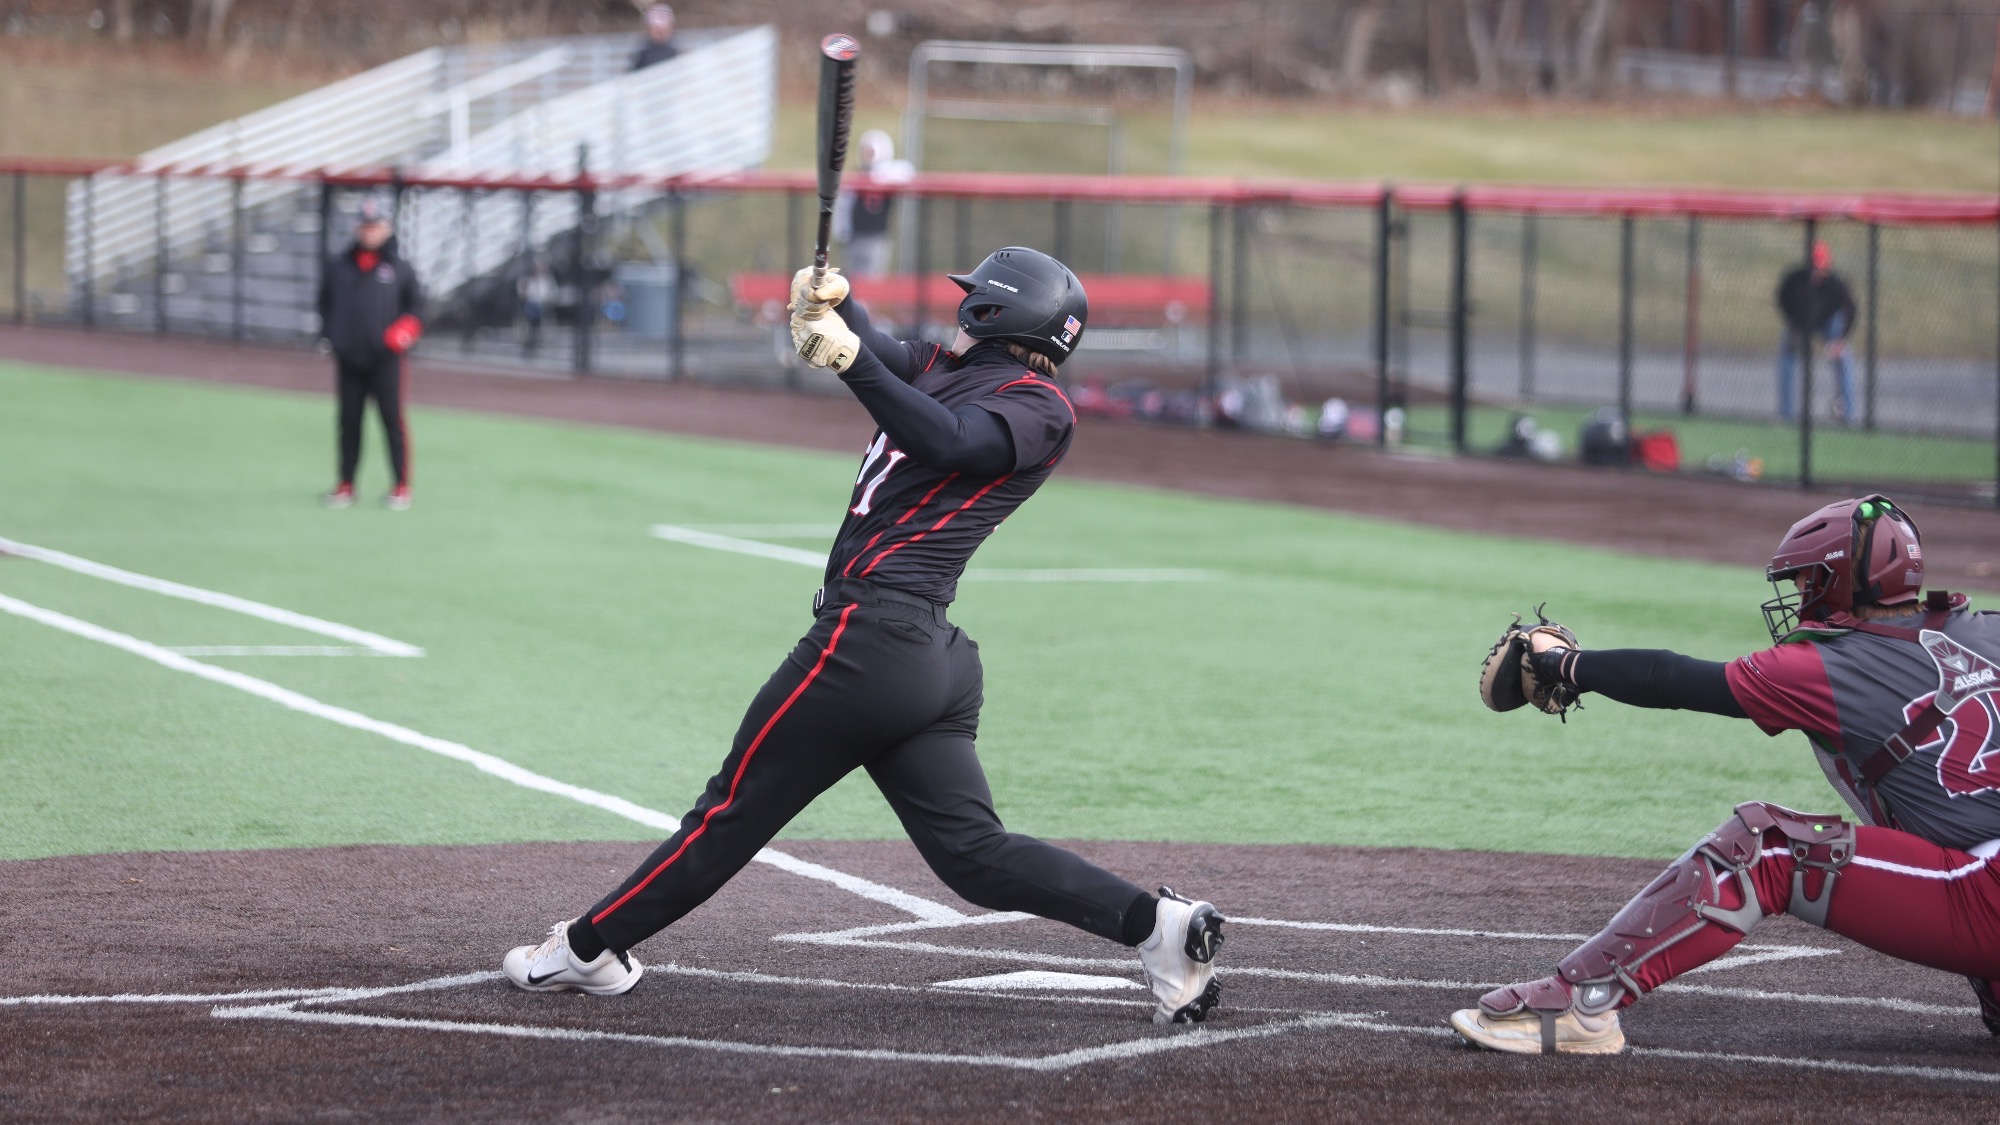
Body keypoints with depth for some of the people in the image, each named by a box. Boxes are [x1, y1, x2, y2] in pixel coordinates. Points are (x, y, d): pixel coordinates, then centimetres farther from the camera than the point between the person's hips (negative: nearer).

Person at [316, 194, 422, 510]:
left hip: (384, 359, -2)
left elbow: (415, 304, 9)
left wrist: (409, 326, -10)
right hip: (349, 359, 3)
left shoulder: (399, 268, 4)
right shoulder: (338, 267, 10)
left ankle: (401, 486, 5)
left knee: (392, 420, -2)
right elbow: (325, 303, 16)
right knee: (349, 421, 7)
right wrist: (329, 336, 4)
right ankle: (346, 485, 15)